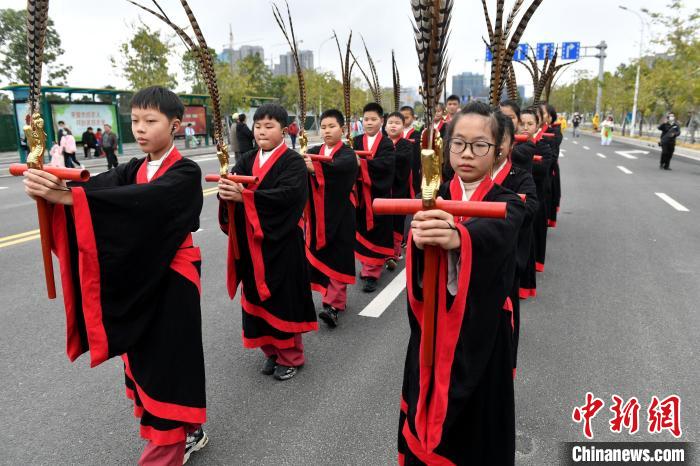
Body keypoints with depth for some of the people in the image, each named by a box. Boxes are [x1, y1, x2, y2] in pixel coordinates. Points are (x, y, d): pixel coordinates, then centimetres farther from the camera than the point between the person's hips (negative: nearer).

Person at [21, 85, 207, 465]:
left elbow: (144, 201, -30)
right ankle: (186, 433, 34)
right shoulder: (134, 169, 10)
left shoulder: (185, 173, -12)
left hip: (172, 281, -7)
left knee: (168, 363, 2)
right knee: (145, 360, 15)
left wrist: (69, 196, -39)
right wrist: (53, 187, -31)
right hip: (138, 280, 7)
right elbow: (100, 185, -10)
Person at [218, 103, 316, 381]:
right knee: (257, 296, 11)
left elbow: (287, 194, -22)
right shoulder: (247, 160, 11)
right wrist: (226, 190, -26)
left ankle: (290, 356, 20)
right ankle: (271, 350, 29)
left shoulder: (293, 162, -6)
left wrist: (245, 196, -29)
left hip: (281, 243, -5)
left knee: (283, 297, 2)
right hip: (251, 243, 5)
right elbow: (232, 188, -2)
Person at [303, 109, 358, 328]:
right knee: (322, 255, 9)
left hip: (340, 213, -4)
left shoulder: (348, 154, -5)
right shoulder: (313, 152, 10)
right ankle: (338, 298, 25)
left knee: (338, 257, -6)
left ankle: (333, 305, -4)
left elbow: (339, 166, -28)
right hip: (319, 213, 5)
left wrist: (315, 166, -45)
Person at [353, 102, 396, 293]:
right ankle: (367, 265, 26)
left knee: (376, 234, -1)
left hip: (379, 194, -3)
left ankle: (371, 271, 5)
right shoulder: (357, 141, 8)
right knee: (362, 232, 10)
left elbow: (386, 163, -20)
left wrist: (361, 163, -28)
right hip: (361, 193, 3)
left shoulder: (387, 143, -2)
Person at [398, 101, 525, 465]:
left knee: (477, 426, 9)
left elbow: (493, 234, -31)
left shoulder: (507, 204, -6)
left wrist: (457, 237, -53)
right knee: (427, 421, 14)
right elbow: (415, 237, -20)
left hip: (482, 335, -2)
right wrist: (419, 239, -45)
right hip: (432, 331, 2)